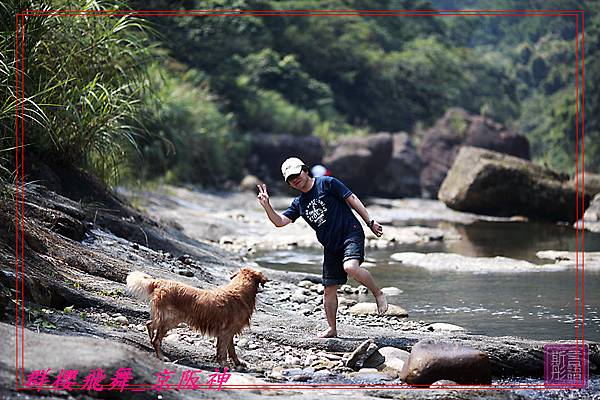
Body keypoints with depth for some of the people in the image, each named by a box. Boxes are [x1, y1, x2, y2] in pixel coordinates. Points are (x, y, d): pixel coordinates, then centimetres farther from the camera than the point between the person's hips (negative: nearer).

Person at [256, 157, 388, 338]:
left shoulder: (327, 183, -3)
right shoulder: (299, 203, 13)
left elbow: (352, 199, -3)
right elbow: (280, 221, 9)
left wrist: (370, 222, -6)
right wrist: (266, 206, -8)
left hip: (351, 233, -7)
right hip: (331, 246, 7)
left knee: (351, 267, -33)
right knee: (329, 288, 7)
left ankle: (378, 293, -10)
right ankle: (331, 329, 20)